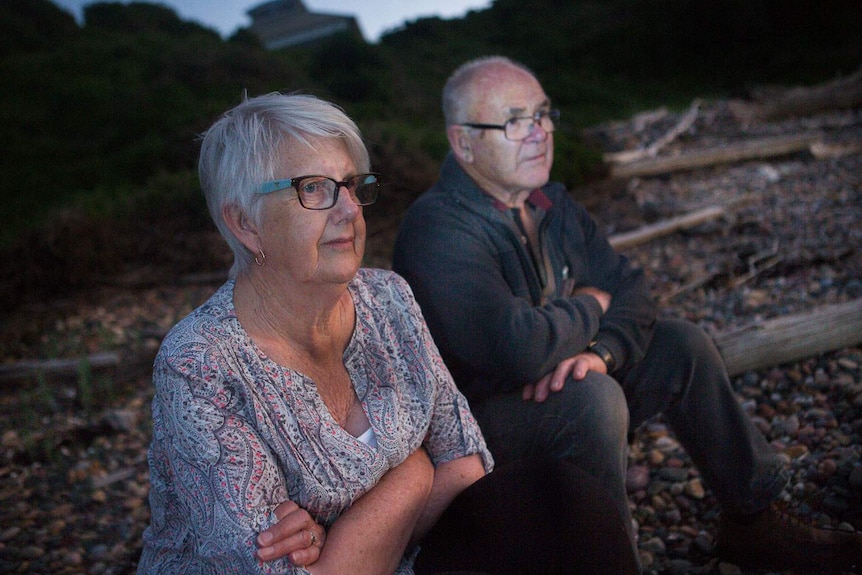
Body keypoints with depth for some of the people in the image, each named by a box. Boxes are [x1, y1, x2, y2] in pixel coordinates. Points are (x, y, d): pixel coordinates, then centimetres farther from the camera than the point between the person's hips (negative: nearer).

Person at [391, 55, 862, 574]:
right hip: (479, 420, -8)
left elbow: (630, 289, 3)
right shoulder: (437, 230, -24)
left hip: (564, 391, 9)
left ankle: (754, 522, 18)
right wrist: (590, 308, -15)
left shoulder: (554, 204, 4)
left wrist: (601, 349, -20)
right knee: (591, 395, -33)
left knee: (683, 345, 5)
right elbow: (517, 346, -36)